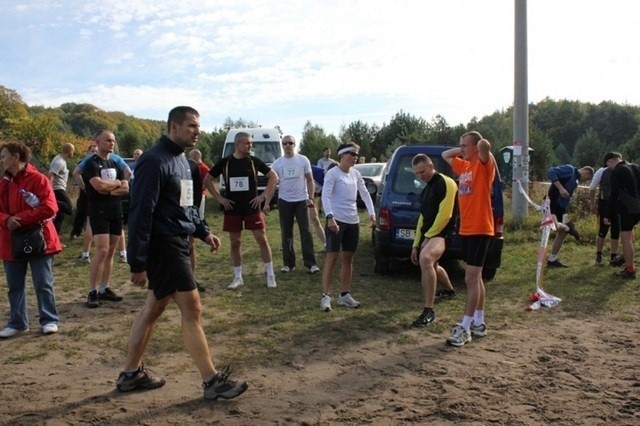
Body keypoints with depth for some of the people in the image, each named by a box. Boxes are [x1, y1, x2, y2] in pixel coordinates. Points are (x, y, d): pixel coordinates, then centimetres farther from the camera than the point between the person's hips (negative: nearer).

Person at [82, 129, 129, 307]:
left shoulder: (116, 164, 15)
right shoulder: (92, 163, -6)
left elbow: (125, 188, 5)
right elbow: (99, 185, -21)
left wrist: (108, 190, -10)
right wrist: (116, 182, -3)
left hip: (116, 211, 7)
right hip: (99, 211, -7)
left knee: (110, 252, 8)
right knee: (102, 251, -15)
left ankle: (104, 289, 15)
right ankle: (92, 292, -8)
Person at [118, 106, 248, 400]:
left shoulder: (180, 158, 13)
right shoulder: (155, 161, -17)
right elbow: (141, 213, -20)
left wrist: (203, 231, 11)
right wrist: (138, 263, -21)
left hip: (177, 243, 10)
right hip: (163, 245, -10)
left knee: (153, 309, 15)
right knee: (191, 309, -5)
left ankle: (131, 374, 28)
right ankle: (212, 381, 5)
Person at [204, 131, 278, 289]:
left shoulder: (254, 161, -2)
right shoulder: (225, 162, -2)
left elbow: (273, 176, 5)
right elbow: (207, 180, 8)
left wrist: (264, 196, -4)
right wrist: (219, 198, 1)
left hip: (252, 208, -1)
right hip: (232, 209, 1)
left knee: (262, 239, -3)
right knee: (235, 242, 7)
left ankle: (270, 275, 7)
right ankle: (238, 277, 19)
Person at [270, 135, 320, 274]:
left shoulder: (303, 160, -1)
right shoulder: (277, 163, 2)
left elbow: (310, 180, 3)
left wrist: (311, 198, -9)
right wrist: (267, 202, -7)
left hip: (301, 200, -1)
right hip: (284, 201, 2)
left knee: (305, 231, -2)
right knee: (286, 233, 7)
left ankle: (310, 263, 1)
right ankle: (288, 263, 16)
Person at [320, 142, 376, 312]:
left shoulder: (356, 174, 11)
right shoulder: (333, 173, -9)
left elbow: (365, 193, 13)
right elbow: (325, 195, -18)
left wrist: (371, 213, 0)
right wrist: (330, 217, -30)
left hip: (353, 221, 7)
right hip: (336, 220, -7)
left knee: (348, 258, 11)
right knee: (332, 258, -6)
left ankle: (344, 295, 20)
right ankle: (326, 296, -2)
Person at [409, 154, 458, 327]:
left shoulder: (445, 183, -12)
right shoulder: (426, 189, 17)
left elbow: (445, 215, -20)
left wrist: (428, 236, -13)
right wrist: (416, 244, 18)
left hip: (441, 233, -10)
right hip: (429, 234, 10)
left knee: (425, 258, -35)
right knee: (431, 266, 29)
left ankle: (429, 311, -32)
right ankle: (450, 290, 60)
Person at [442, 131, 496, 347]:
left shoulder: (484, 165, -9)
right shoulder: (464, 166, 13)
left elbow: (485, 145, -30)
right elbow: (445, 155, 29)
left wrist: (481, 147, -8)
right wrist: (462, 150, 14)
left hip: (480, 229, -8)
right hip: (466, 229, 8)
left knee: (471, 279, -8)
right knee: (475, 278, 14)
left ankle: (465, 328, -4)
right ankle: (478, 323, 23)